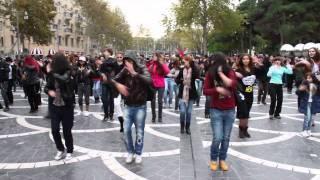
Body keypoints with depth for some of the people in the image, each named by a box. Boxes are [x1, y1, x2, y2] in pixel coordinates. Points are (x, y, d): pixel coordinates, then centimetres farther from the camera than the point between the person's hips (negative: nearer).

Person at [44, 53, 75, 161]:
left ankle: (69, 151, 26)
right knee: (54, 130, 3)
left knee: (67, 131, 5)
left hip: (67, 107, -4)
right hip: (54, 106, 4)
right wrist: (49, 91, -13)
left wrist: (53, 73, -21)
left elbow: (63, 79, -33)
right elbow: (46, 87, 8)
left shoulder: (68, 73, -12)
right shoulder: (52, 74, 0)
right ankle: (60, 150, 27)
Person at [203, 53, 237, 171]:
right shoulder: (210, 74, -6)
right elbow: (205, 91, -7)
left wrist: (220, 73, -20)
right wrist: (217, 89, -22)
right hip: (216, 110, -1)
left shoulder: (230, 72, -6)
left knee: (226, 138, 9)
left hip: (230, 110, 1)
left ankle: (222, 160, 27)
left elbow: (232, 84, -24)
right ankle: (213, 159, 18)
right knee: (217, 138, -6)